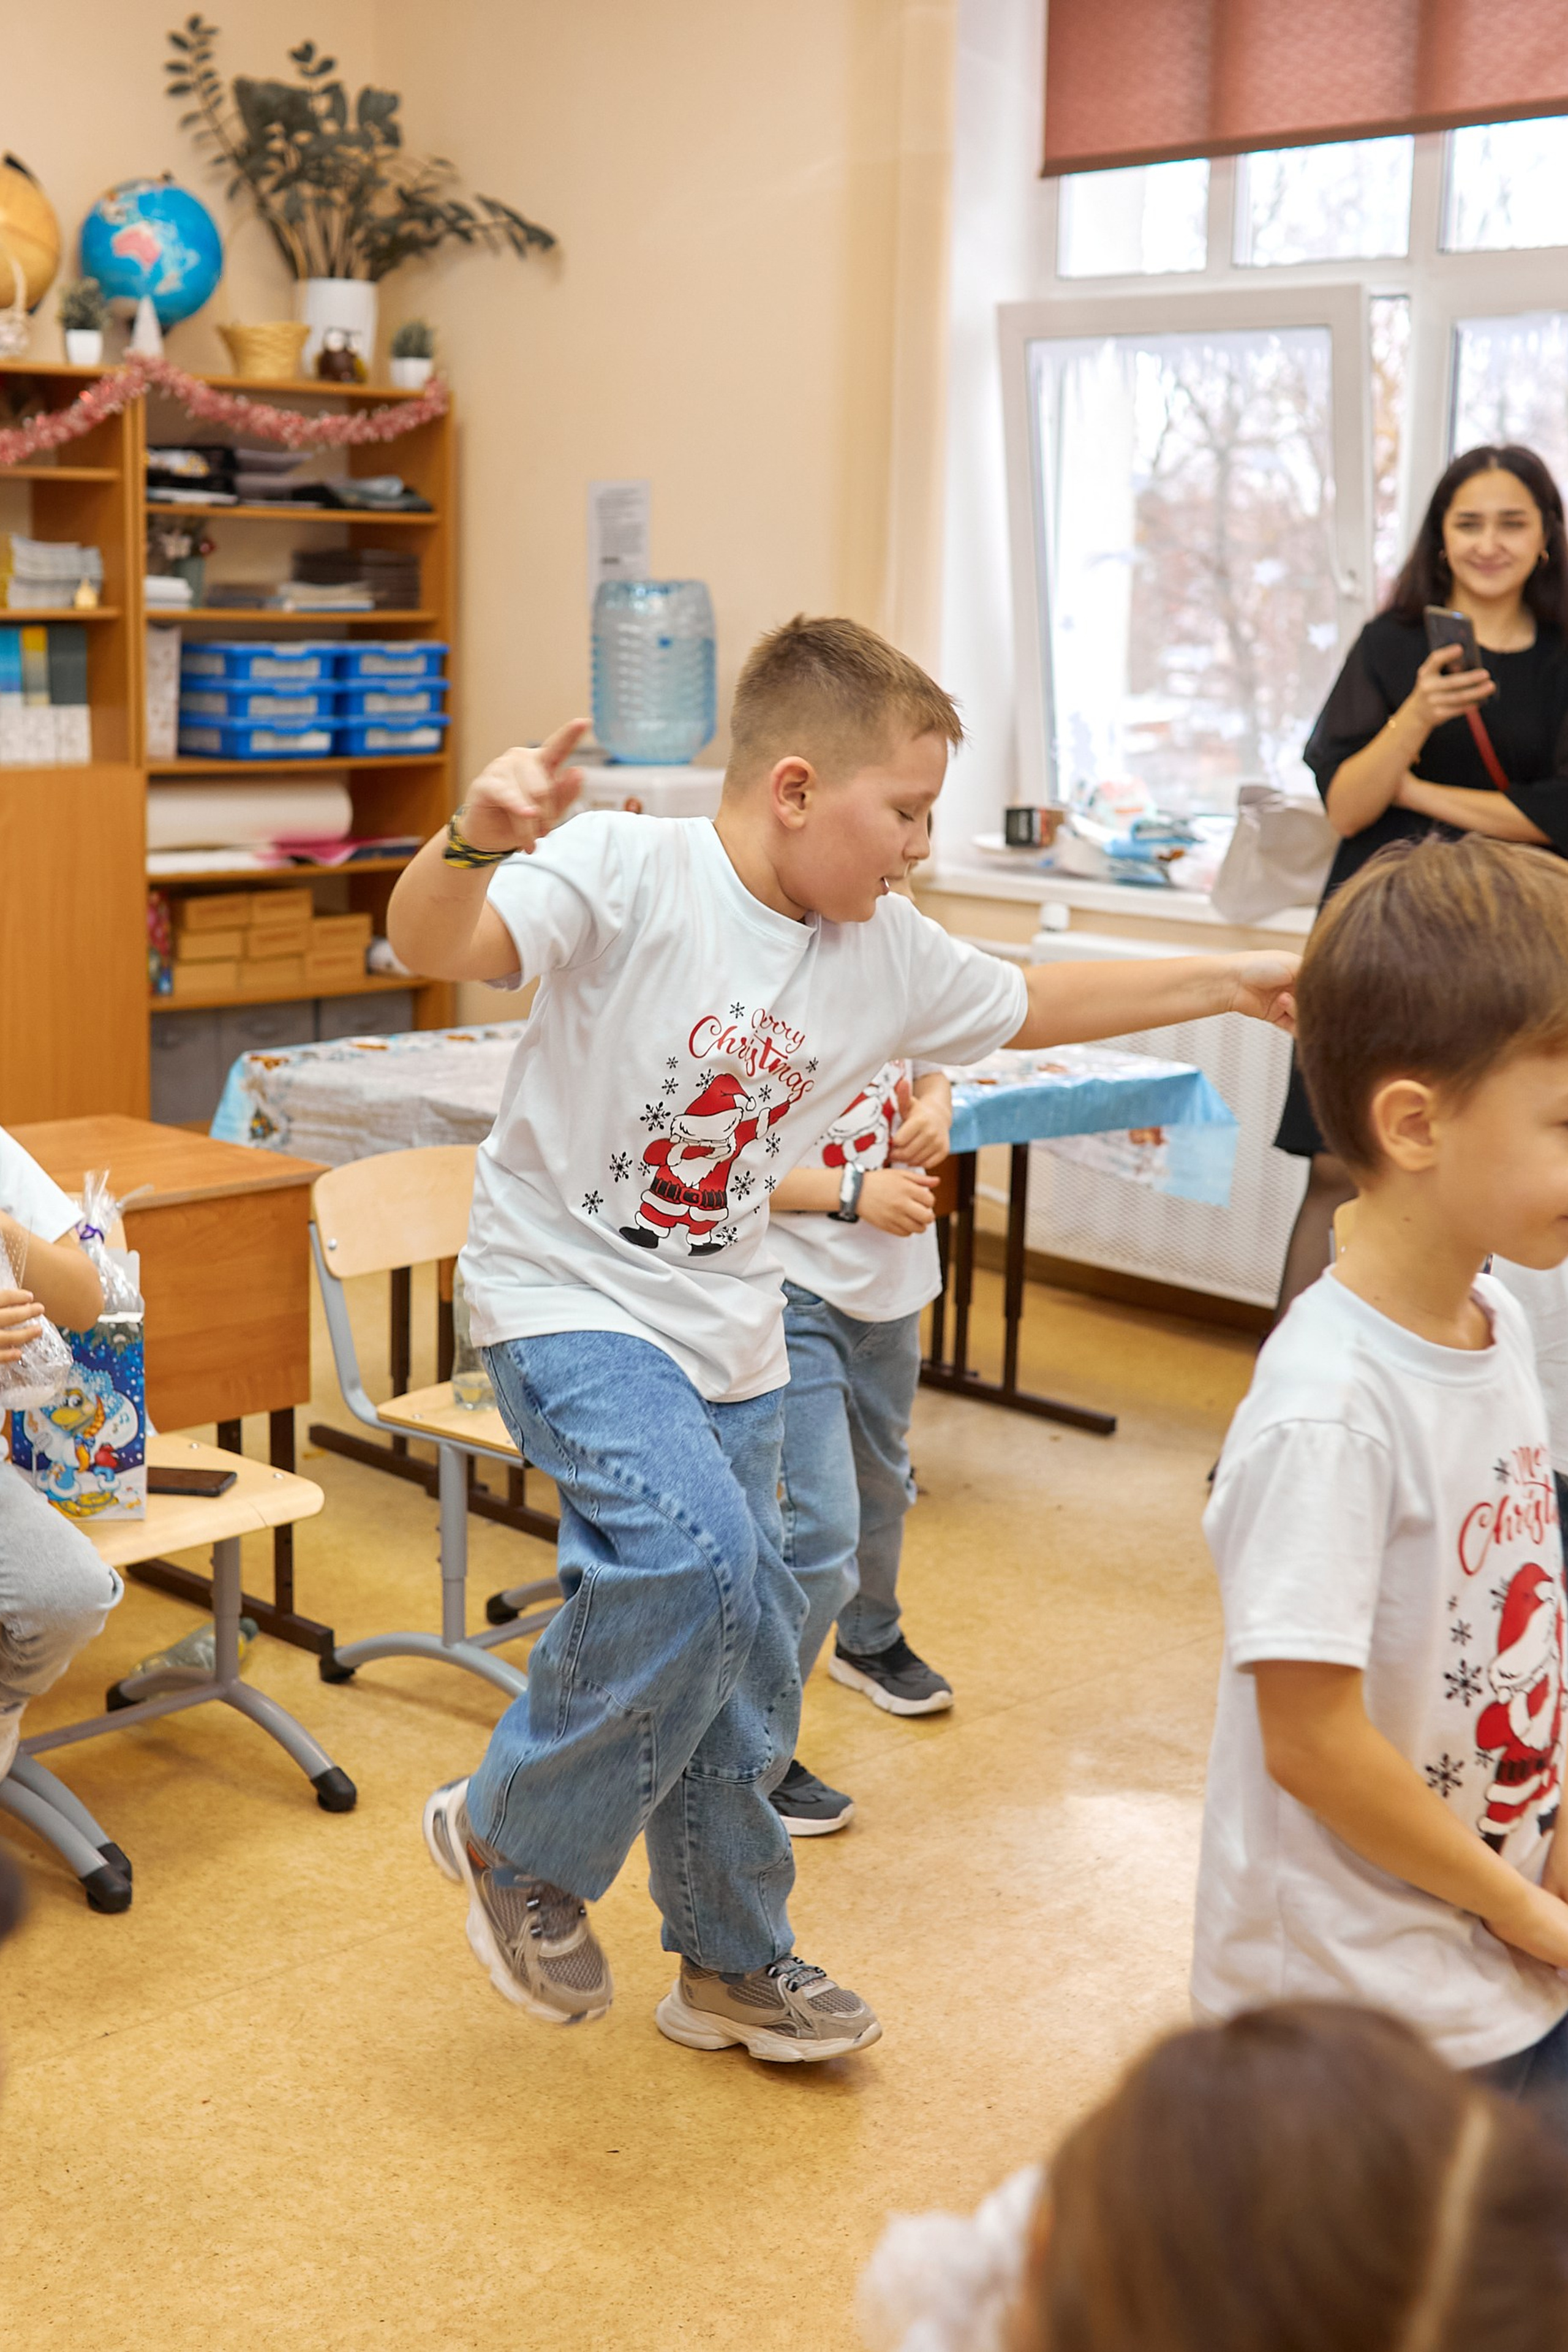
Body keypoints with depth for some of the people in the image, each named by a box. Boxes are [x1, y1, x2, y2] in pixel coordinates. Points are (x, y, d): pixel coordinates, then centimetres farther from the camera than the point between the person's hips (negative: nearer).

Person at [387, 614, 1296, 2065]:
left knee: (745, 1644, 12)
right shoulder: (627, 874, -20)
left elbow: (1036, 1005, 19)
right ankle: (513, 1837, -1)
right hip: (566, 1293, -7)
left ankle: (733, 1962, 33)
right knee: (691, 1552, -28)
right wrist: (474, 843, -56)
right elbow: (432, 946, -34)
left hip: (727, 1333, 7)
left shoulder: (887, 955, 1)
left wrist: (1236, 984, 21)